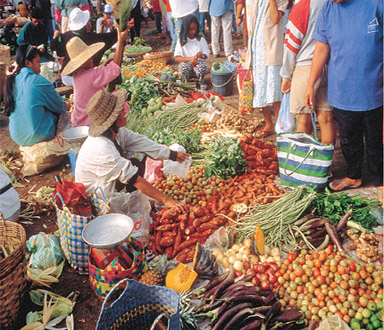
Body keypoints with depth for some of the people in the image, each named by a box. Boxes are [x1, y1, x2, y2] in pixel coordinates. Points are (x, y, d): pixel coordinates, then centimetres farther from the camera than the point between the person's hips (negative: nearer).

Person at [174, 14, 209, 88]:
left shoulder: (201, 39, 3)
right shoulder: (181, 41, -1)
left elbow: (207, 54, 3)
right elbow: (176, 58, -11)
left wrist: (202, 55, -23)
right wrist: (190, 59, -29)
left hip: (199, 67, 0)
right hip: (187, 68, 0)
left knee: (200, 63, -34)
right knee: (183, 65, -34)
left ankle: (201, 81, 0)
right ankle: (186, 82, 0)